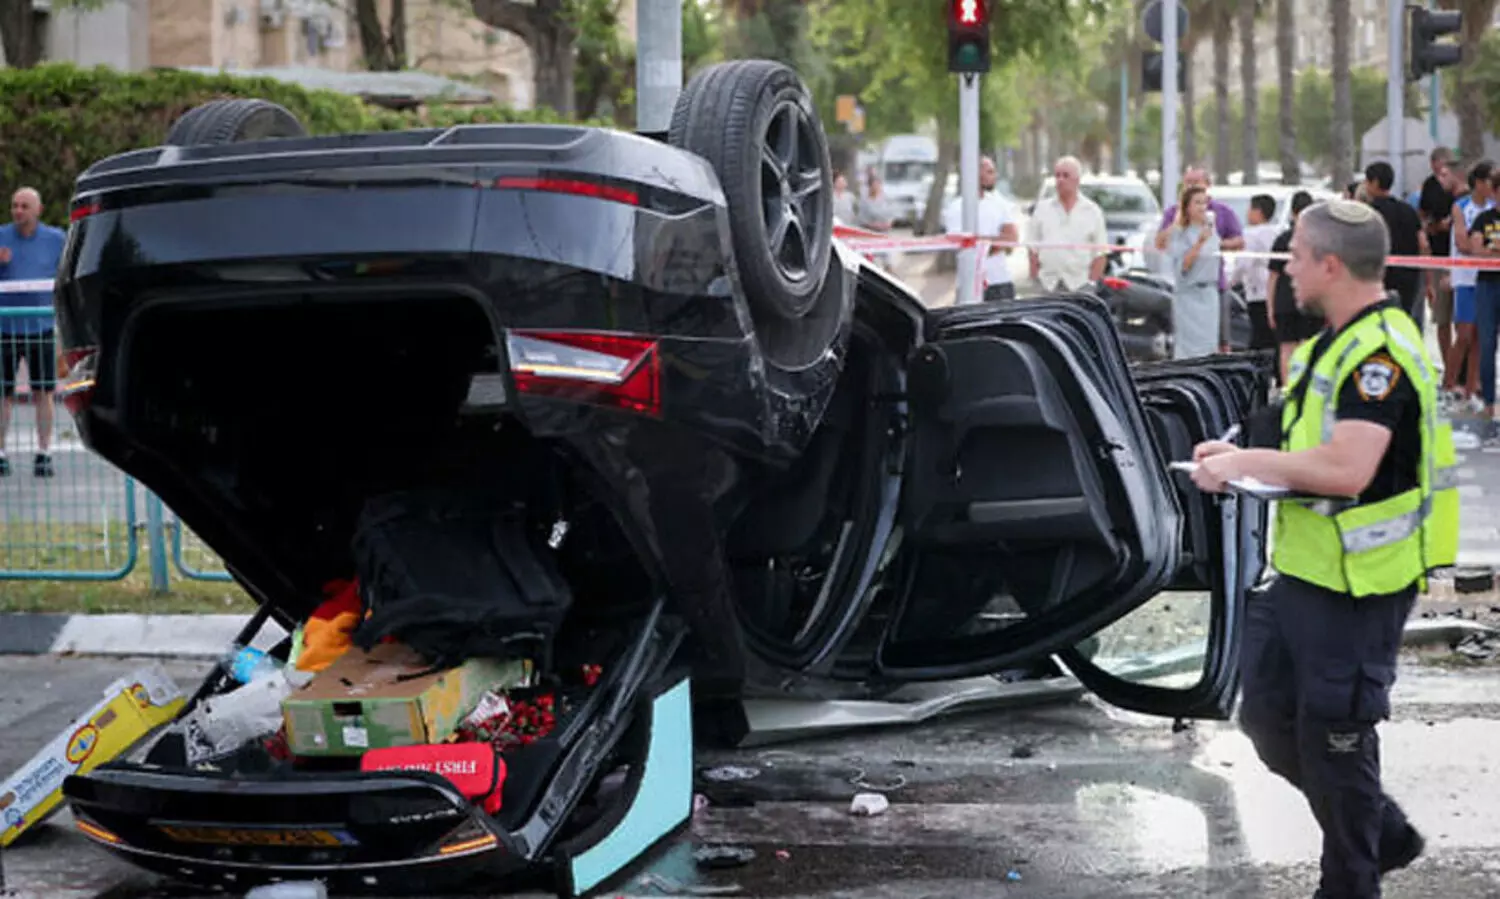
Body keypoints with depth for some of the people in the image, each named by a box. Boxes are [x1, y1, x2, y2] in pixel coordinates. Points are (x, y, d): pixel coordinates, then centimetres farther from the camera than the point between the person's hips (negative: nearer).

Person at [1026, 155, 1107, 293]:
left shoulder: (1092, 211, 6)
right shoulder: (1042, 208, 12)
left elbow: (1100, 255, 4)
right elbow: (1034, 251, 11)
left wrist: (1092, 282, -6)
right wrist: (1035, 279, 2)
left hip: (1080, 286, -2)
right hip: (1048, 285, 2)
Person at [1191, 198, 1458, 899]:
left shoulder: (1381, 352, -21)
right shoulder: (1336, 343, 12)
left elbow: (1347, 468, -32)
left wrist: (1246, 463, -21)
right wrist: (1245, 456, 6)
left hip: (1357, 587, -10)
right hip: (1303, 574, 10)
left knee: (1333, 739, 1)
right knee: (1268, 717, 15)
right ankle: (1383, 833, 31)